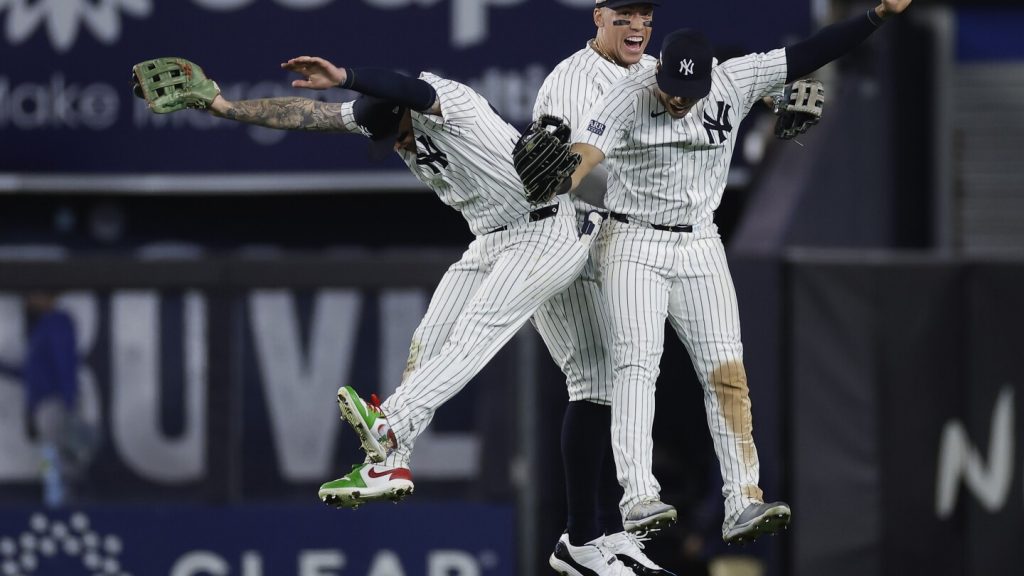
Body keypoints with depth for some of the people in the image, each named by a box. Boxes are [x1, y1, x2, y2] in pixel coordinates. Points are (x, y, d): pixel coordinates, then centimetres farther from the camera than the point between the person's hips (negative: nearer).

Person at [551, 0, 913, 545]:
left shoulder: (734, 83, -7)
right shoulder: (626, 99, -18)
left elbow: (806, 55, -6)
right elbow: (583, 155, -32)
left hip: (700, 248, 4)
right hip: (634, 246, -4)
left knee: (726, 372, -4)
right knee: (638, 363, -16)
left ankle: (743, 504, -5)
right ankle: (638, 498, -24)